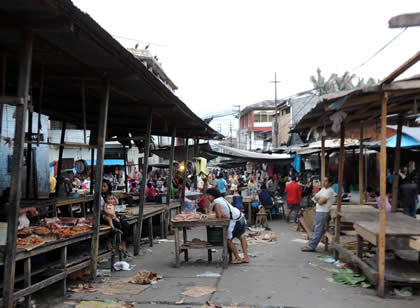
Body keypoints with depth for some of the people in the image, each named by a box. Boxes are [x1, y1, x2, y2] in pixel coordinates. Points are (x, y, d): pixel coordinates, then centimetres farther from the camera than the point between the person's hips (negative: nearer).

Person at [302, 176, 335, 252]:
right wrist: (320, 199, -5)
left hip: (323, 212, -10)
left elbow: (320, 202, -20)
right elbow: (315, 197, 15)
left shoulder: (329, 191, -14)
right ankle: (310, 245, 19)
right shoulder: (323, 189, 16)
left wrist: (318, 199, 1)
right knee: (315, 229, 13)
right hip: (318, 211, 10)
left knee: (318, 230, -7)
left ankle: (311, 246, -7)